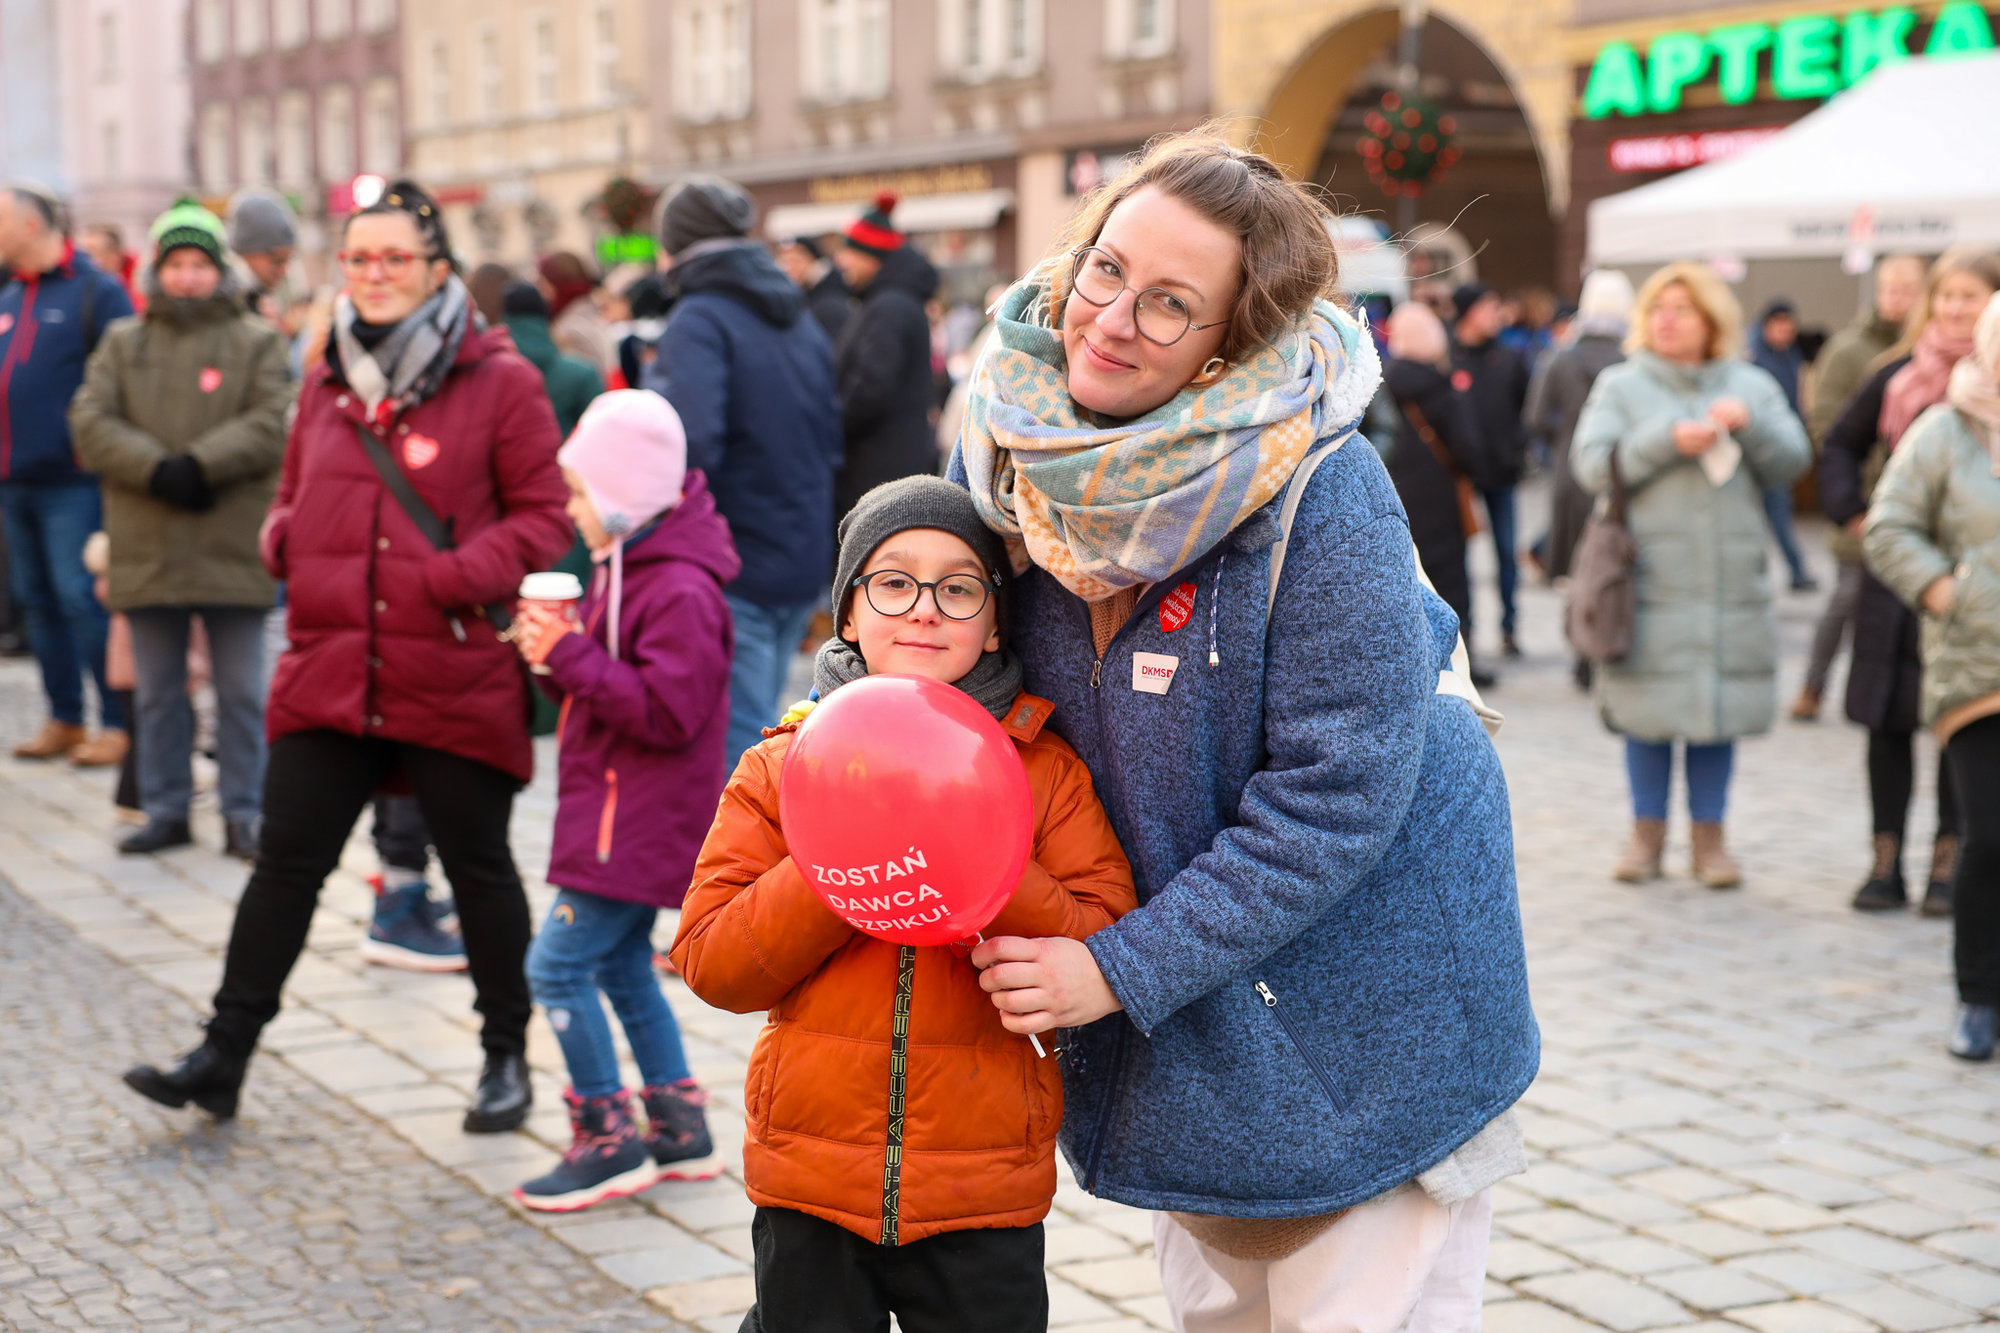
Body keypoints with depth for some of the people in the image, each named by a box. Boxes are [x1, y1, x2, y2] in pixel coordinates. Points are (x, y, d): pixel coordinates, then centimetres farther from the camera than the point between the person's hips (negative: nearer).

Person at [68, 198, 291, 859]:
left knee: (240, 691, 2)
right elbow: (90, 421, 0)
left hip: (232, 549, -3)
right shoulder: (123, 342, 11)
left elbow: (271, 424, -8)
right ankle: (166, 811, 21)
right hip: (147, 550, 3)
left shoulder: (257, 343, 5)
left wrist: (200, 465, -20)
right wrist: (156, 469, -15)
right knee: (158, 691, 11)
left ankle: (242, 815, 10)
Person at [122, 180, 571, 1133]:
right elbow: (296, 498, 23)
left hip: (457, 678, -4)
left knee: (478, 866, 9)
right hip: (329, 670, 4)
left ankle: (506, 1057, 24)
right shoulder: (330, 383, 12)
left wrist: (460, 575, -18)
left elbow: (544, 515, -4)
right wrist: (282, 538, 0)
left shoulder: (500, 382, -4)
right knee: (286, 862, 4)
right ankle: (223, 1054, 11)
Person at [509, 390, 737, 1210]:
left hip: (642, 826, -11)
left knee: (558, 966, -9)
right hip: (619, 815, 11)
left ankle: (610, 1139, 0)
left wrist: (573, 654, -24)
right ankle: (679, 1130, 26)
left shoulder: (680, 592, -20)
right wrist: (554, 658, -1)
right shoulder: (628, 572, 13)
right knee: (620, 966, 18)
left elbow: (666, 712, -27)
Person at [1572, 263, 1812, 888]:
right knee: (1648, 713, 0)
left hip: (1731, 577, 1)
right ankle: (1647, 833, 13)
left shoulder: (1751, 386, 12)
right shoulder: (1620, 386, 7)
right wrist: (1670, 440, -13)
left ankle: (1709, 836, 12)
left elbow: (1792, 462, 4)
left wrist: (1749, 425, -13)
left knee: (1721, 708, 2)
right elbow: (1591, 465, -5)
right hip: (1649, 574, -1)